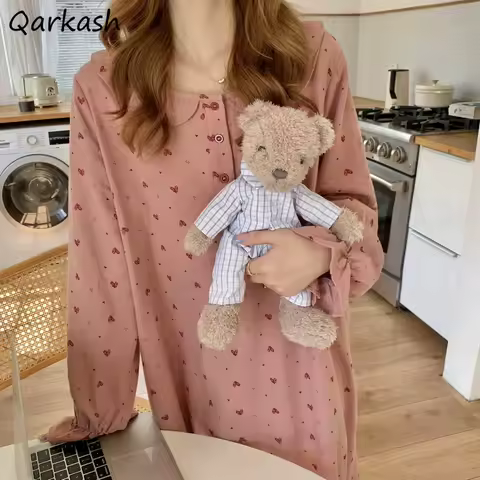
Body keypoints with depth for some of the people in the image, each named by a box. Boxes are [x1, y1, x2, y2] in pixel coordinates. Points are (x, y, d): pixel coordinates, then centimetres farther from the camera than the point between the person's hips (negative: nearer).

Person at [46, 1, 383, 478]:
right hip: (191, 375, 0)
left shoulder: (314, 56, -11)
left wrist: (322, 252, -25)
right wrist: (98, 417, -2)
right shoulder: (102, 88, -11)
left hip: (301, 368, 1)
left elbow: (354, 202, -1)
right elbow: (98, 262, -8)